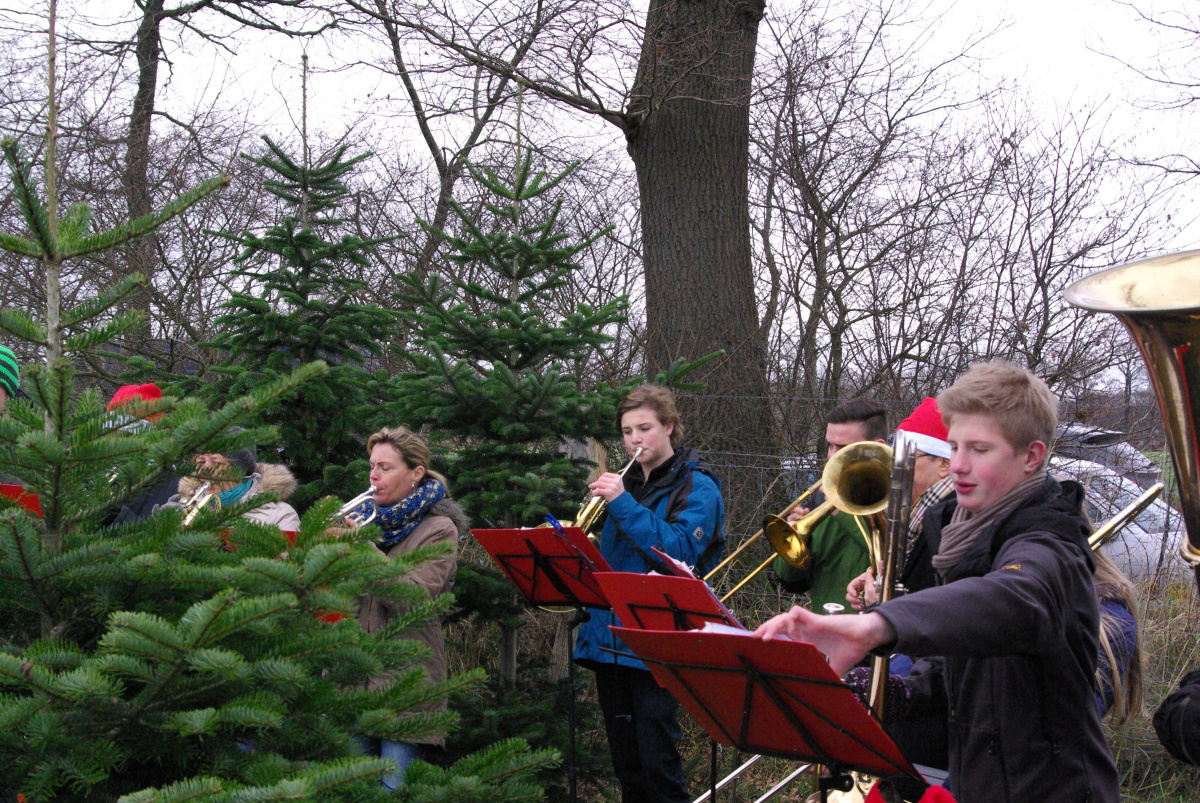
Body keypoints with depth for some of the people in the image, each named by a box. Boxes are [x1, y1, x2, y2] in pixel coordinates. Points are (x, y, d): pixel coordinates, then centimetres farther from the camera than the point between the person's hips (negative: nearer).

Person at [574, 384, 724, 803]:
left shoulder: (697, 487, -4)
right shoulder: (627, 482, 16)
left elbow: (680, 552, -19)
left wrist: (623, 503, -20)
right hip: (608, 639, 7)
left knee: (656, 761, -6)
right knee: (625, 762, 12)